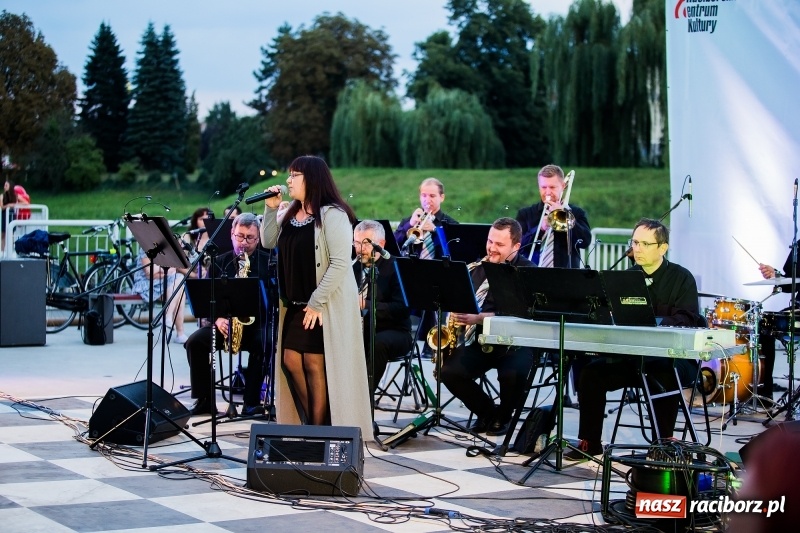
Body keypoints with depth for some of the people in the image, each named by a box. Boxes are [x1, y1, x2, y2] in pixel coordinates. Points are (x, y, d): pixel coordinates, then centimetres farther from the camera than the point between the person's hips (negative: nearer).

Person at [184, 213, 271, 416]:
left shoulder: (268, 262, 1)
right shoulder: (219, 262, 10)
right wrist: (217, 318, -10)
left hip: (258, 323, -3)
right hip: (225, 323, 3)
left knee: (262, 344, -35)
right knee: (195, 342, -21)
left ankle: (251, 402, -23)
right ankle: (205, 401, -12)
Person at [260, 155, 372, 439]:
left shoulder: (332, 215, -15)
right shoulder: (291, 214, 11)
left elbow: (340, 263, -20)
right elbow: (269, 242, 13)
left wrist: (316, 303, -21)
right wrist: (270, 208, 1)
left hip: (324, 306, -8)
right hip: (295, 305, 8)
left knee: (315, 365, -3)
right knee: (291, 361, 7)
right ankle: (311, 422, 19)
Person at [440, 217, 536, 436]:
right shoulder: (481, 267, 11)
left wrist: (477, 318, -28)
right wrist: (459, 316, -3)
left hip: (514, 341, -5)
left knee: (511, 374, -35)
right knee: (449, 371, -20)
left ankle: (503, 416, 1)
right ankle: (487, 411, 7)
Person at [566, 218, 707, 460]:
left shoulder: (681, 278, -4)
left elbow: (686, 319, -18)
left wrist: (654, 324, -35)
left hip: (674, 356, -5)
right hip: (632, 355, 5)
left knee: (665, 375, -37)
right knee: (591, 373, -14)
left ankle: (664, 441, -23)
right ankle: (589, 442, -6)